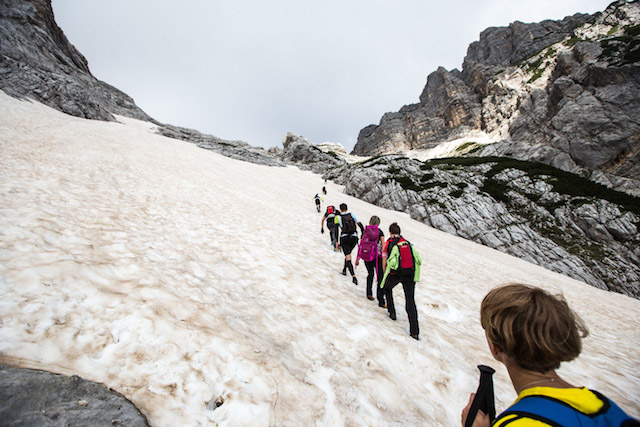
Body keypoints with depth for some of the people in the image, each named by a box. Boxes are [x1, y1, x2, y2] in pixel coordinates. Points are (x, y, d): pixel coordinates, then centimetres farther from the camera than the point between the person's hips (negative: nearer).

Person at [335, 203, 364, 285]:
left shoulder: (338, 217, -2)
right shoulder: (352, 215, 4)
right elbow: (360, 225, -2)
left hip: (344, 239, -3)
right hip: (354, 238, 3)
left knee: (348, 258, -4)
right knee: (348, 253, 27)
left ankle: (353, 277, -17)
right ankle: (344, 270, 37)